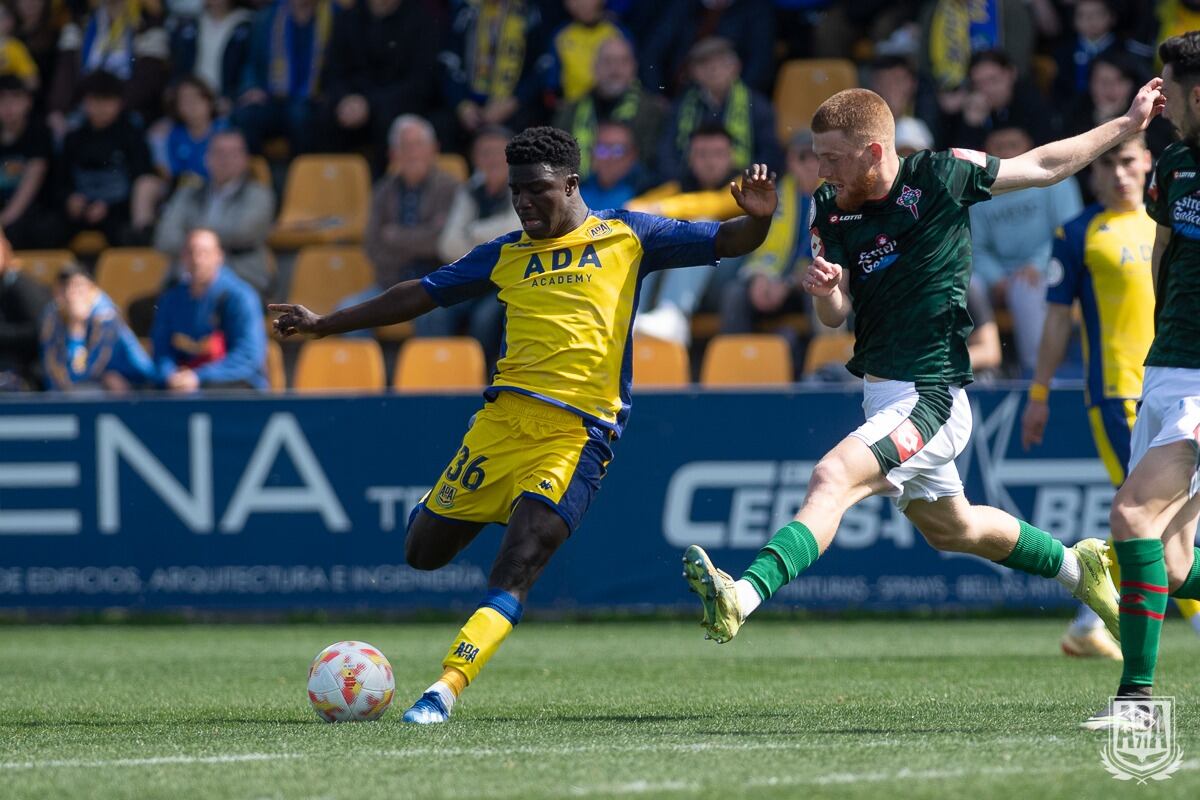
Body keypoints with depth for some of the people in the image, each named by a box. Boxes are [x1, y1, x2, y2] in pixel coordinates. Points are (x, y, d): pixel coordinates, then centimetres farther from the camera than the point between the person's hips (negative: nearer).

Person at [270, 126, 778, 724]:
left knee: (517, 567, -19)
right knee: (423, 551, 3)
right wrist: (325, 324, 26)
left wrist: (757, 219, -16)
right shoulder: (506, 255, 18)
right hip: (505, 417, 4)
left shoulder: (626, 236, 9)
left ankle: (444, 691, -24)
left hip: (578, 431, -4)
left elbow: (727, 242, 7)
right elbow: (422, 294, 24)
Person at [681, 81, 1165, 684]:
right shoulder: (830, 209, 3)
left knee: (831, 478, -28)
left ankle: (742, 599, -43)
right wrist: (824, 289, -21)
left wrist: (1128, 124, 6)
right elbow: (835, 316, 3)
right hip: (883, 396, 8)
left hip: (931, 399, -8)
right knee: (952, 529, 24)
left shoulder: (939, 177, -12)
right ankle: (1076, 566, 46)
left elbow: (1045, 166, 3)